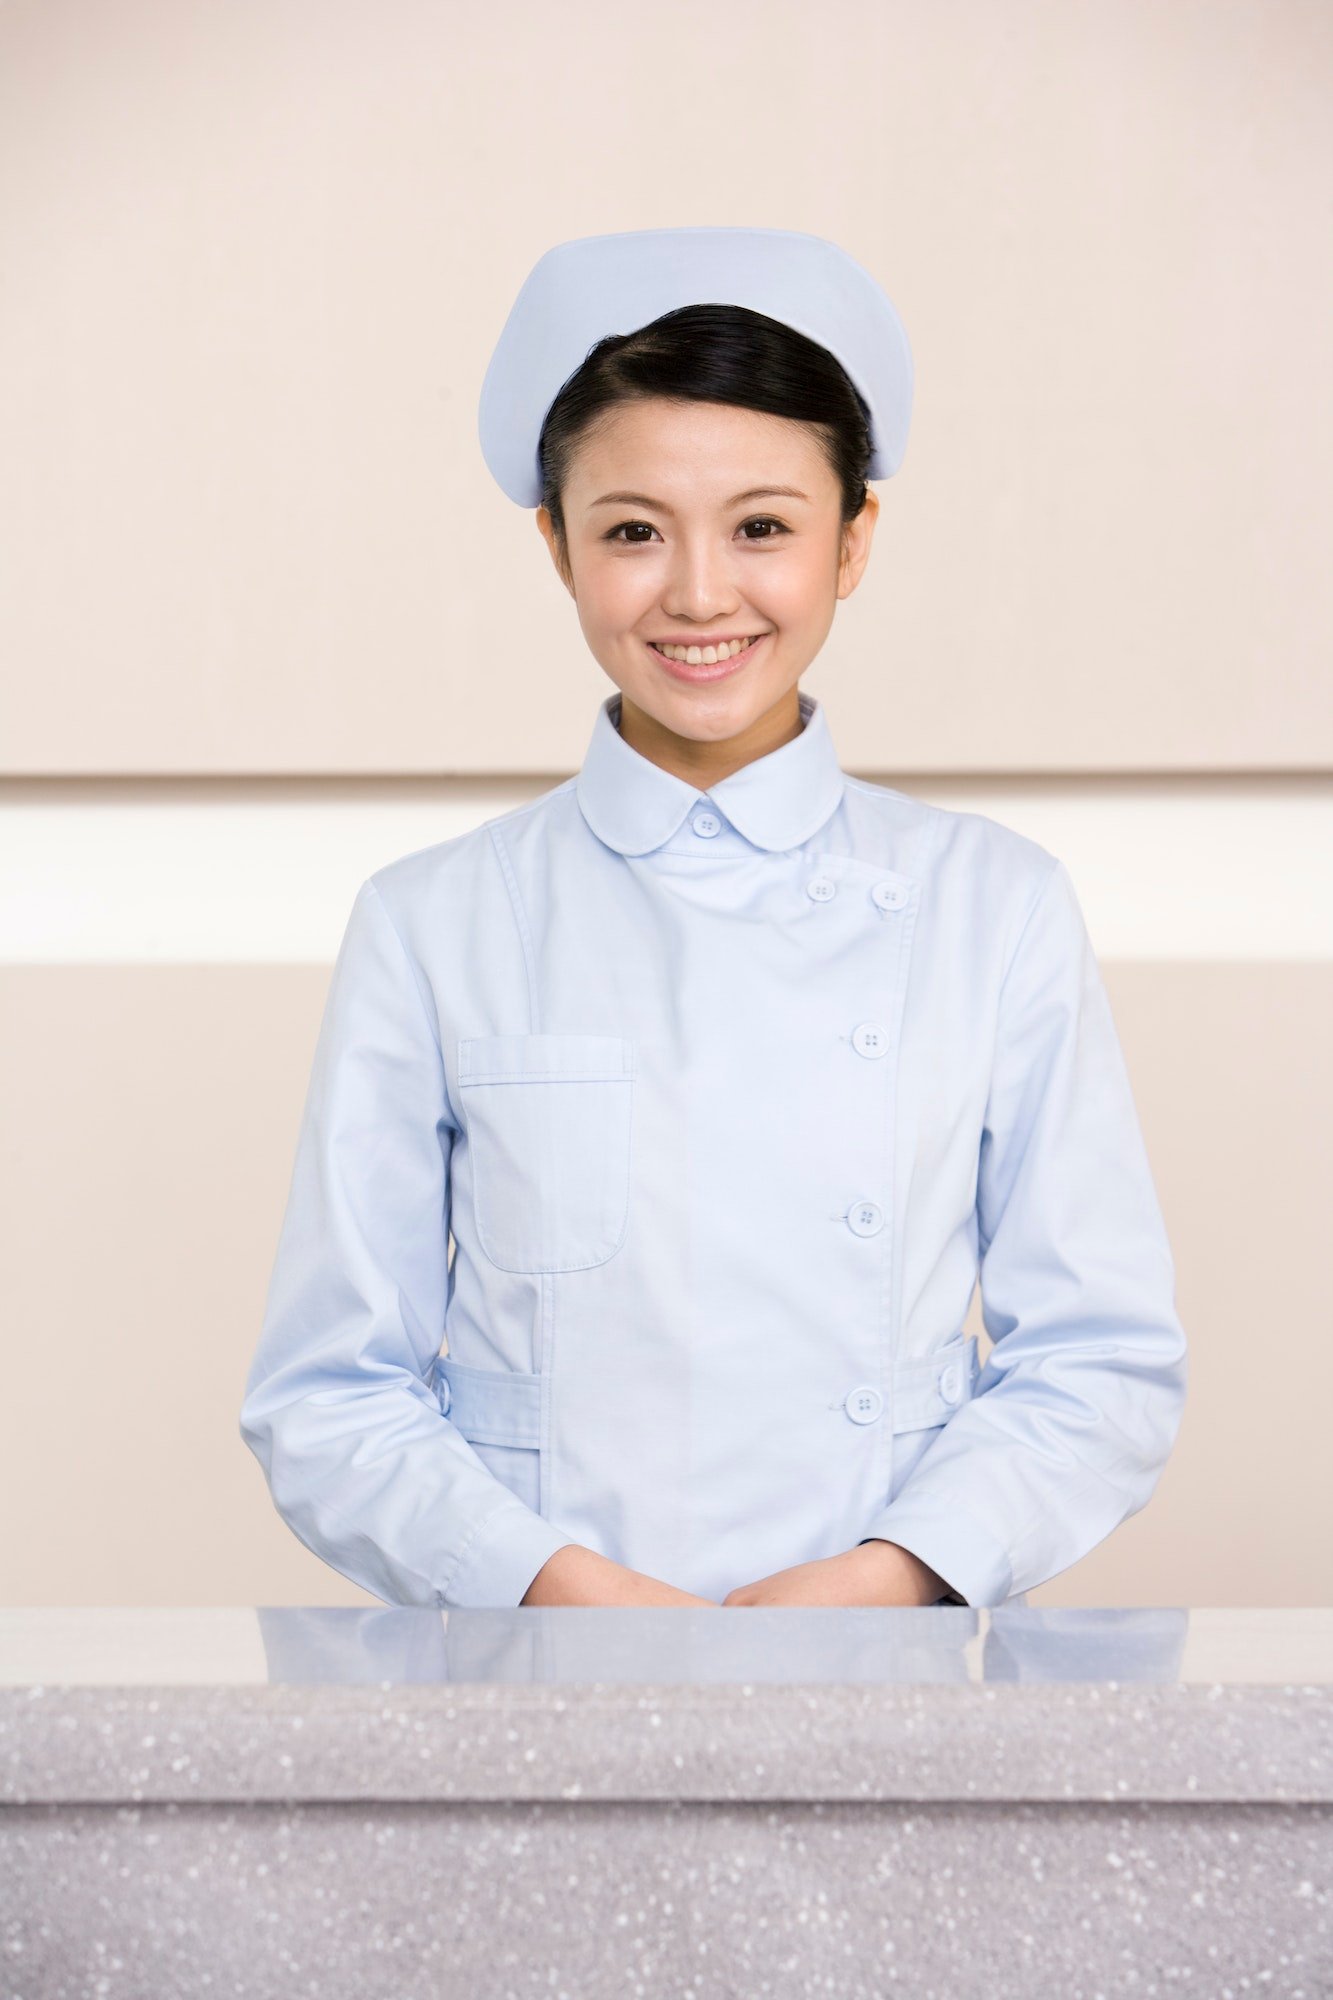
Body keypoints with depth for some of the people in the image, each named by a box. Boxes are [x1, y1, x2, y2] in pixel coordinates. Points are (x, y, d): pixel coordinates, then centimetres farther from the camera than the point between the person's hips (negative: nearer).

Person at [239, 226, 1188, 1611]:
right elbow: (329, 1402, 4)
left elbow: (1104, 1364, 6)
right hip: (522, 1667, 0)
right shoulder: (430, 927, 3)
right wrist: (555, 1582, -11)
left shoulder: (996, 906, 5)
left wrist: (888, 1574, -8)